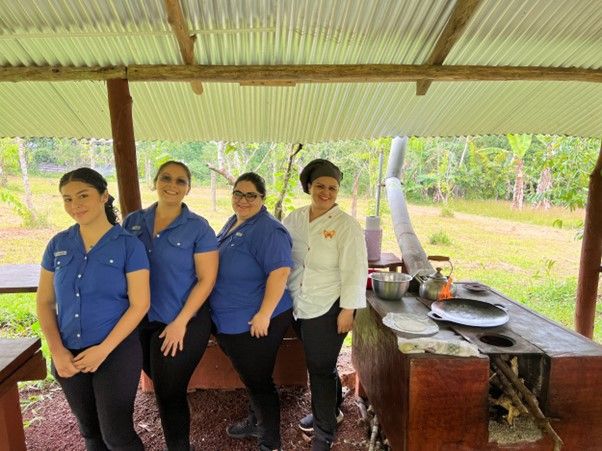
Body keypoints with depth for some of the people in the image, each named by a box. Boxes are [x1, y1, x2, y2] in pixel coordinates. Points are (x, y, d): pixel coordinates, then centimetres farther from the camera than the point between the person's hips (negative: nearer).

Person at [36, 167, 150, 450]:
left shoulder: (129, 245, -12)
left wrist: (103, 349, -16)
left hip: (117, 352, -4)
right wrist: (57, 351, -6)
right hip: (70, 355, 5)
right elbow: (44, 301, 5)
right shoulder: (58, 244, 1)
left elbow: (139, 304, -13)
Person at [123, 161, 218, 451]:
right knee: (162, 386, 22)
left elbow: (206, 279, -12)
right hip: (140, 321, 5)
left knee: (169, 392, 7)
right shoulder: (133, 222, 2)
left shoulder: (198, 228, -11)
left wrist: (180, 322, -15)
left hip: (183, 323, -5)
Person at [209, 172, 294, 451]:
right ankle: (255, 422, 46)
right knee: (249, 377, 24)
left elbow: (280, 271, -28)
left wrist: (264, 314, -28)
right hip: (229, 322, 9)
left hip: (255, 323, -9)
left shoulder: (268, 230, -20)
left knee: (258, 381, 7)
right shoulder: (232, 223, 9)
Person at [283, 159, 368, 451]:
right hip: (300, 306, 5)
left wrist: (348, 310, -15)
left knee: (321, 368, 5)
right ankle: (330, 410, 45)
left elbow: (354, 270, -14)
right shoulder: (295, 219, 3)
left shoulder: (346, 226, -13)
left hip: (328, 309, -5)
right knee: (319, 365, 21)